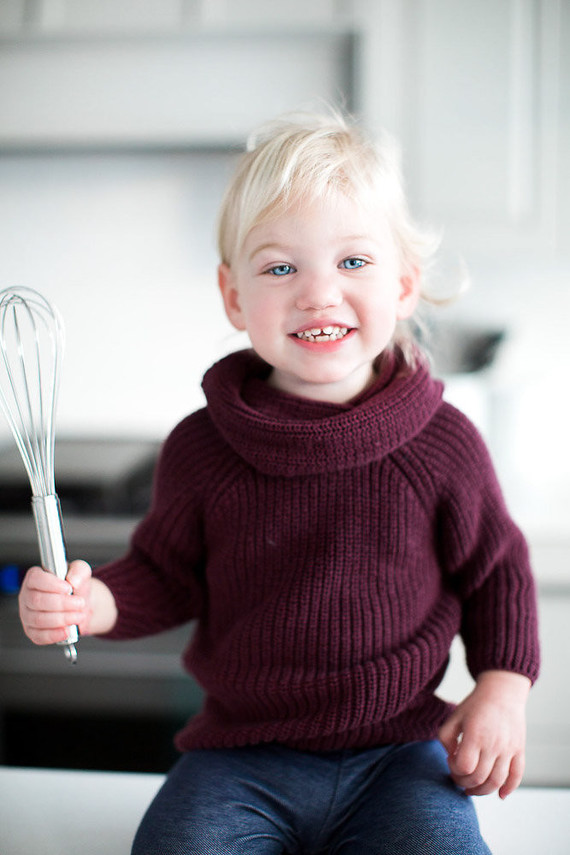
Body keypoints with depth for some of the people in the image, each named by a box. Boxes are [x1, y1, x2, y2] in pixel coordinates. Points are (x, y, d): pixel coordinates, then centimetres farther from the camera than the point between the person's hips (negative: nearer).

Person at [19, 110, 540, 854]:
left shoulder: (442, 444, -6)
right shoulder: (202, 448, -4)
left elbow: (496, 570, 7)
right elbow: (167, 576, 6)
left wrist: (503, 685, -3)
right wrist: (93, 601, -13)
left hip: (397, 753, 0)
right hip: (241, 758, 1)